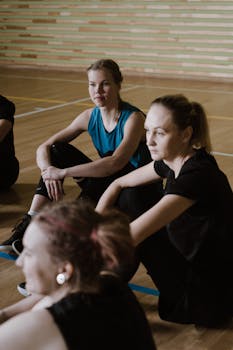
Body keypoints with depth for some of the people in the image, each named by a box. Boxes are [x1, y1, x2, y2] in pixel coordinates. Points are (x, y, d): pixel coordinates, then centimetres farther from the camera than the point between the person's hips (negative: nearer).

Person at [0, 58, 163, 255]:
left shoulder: (133, 118, -20)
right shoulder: (90, 117, -3)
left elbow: (115, 163, -35)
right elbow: (44, 147, -4)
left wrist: (63, 172, -32)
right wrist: (49, 172, -26)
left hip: (141, 192, -6)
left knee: (107, 157, -33)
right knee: (58, 150, -7)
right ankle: (29, 226, -17)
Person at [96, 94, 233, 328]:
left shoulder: (197, 174, -28)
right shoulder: (172, 162, -1)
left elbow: (131, 236, -33)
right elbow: (118, 184, 10)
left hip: (209, 299, -9)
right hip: (193, 264, 9)